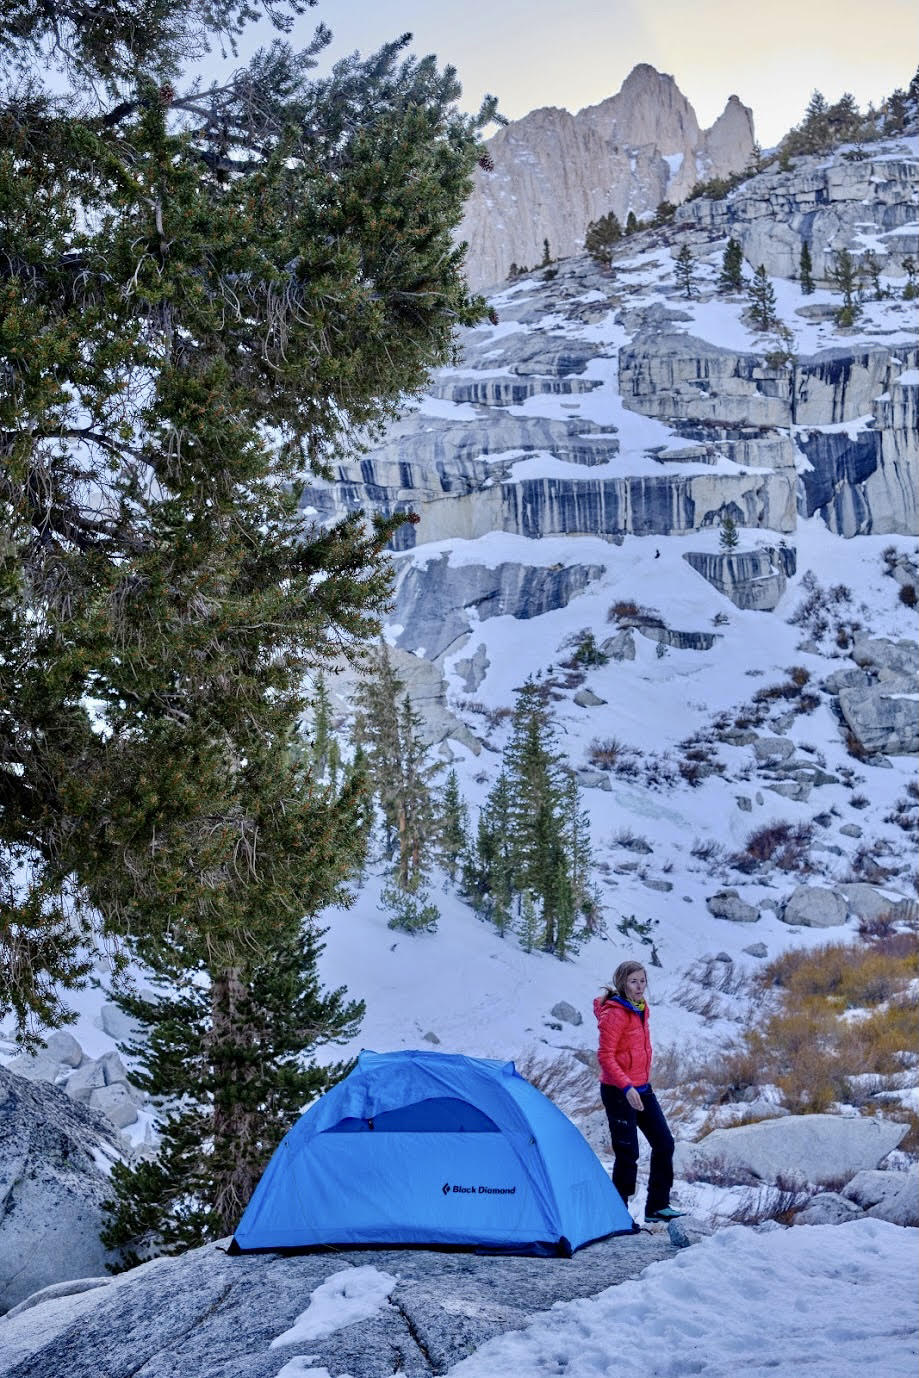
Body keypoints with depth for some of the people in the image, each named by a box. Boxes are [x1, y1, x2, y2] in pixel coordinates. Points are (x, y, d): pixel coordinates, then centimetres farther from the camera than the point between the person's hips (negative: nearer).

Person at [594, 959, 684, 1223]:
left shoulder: (641, 1009, 9)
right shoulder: (615, 1013, -17)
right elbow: (605, 1056, -21)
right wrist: (627, 1087, -28)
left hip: (641, 1089, 9)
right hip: (618, 1092, -9)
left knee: (664, 1143, 8)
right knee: (628, 1152, -4)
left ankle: (657, 1206, 18)